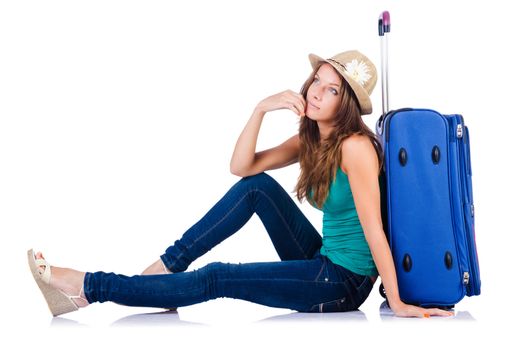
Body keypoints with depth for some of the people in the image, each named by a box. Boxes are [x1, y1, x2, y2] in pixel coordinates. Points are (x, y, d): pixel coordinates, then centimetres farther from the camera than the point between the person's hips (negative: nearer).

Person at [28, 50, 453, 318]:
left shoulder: (354, 146, -21)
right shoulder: (309, 140, 5)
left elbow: (374, 231, -22)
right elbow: (242, 167, -2)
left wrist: (398, 304, -20)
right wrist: (261, 109, -14)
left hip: (345, 282, -7)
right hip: (321, 262, 8)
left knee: (215, 279, -12)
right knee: (257, 186, -6)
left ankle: (89, 287, -6)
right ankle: (164, 268, -4)